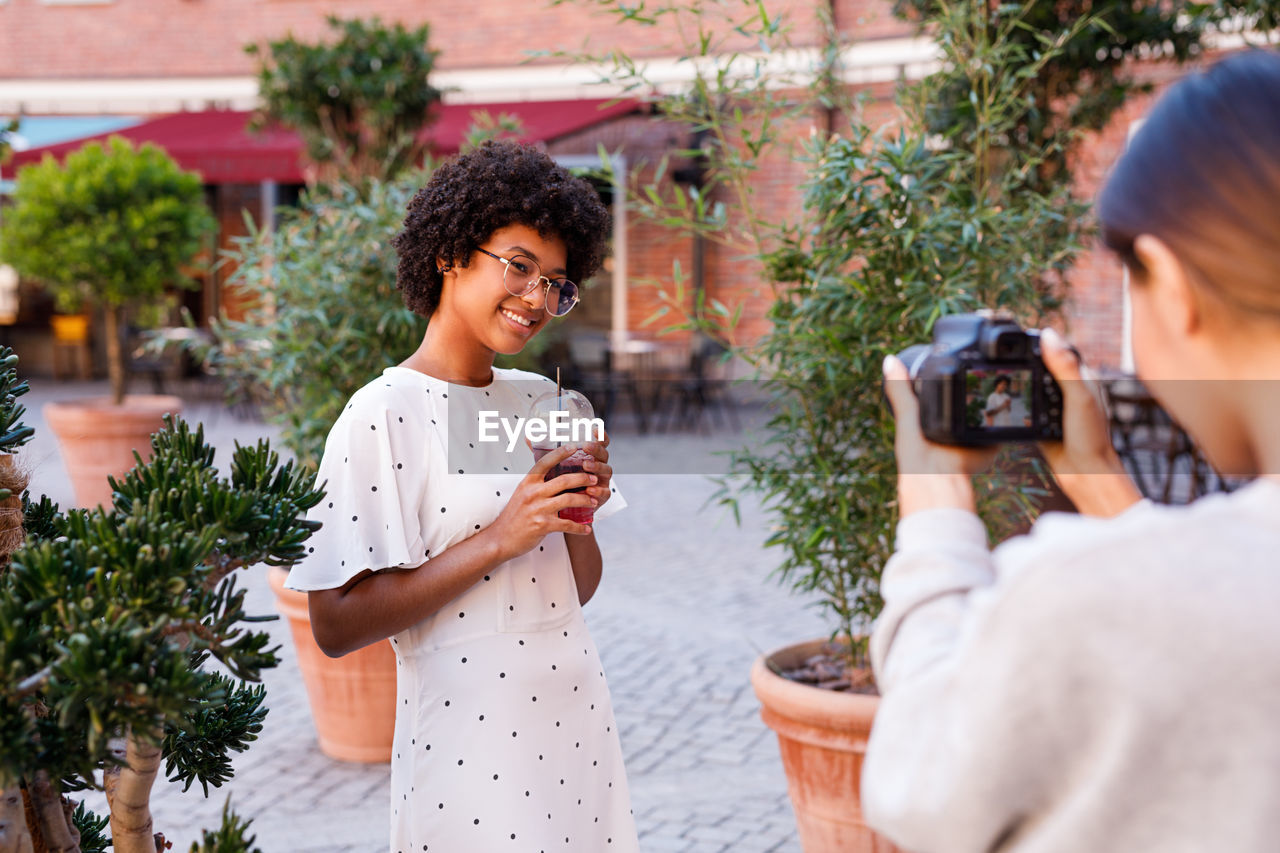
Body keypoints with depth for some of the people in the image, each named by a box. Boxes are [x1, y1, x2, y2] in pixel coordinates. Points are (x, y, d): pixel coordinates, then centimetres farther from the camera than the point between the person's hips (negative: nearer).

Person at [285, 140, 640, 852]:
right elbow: (336, 625, -17)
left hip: (578, 719, 6)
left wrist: (579, 517, -8)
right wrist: (500, 539, -20)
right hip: (467, 738, -6)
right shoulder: (385, 413, -11)